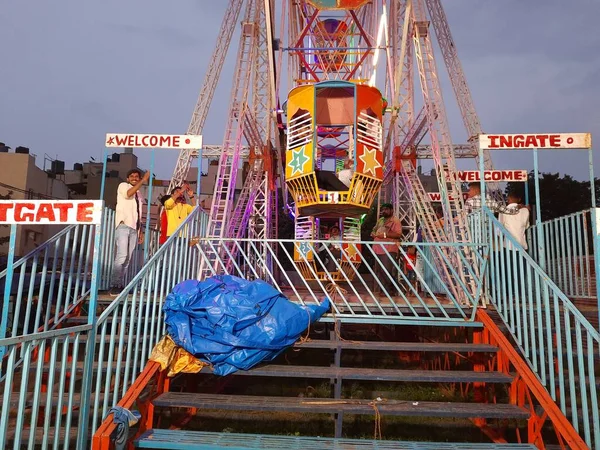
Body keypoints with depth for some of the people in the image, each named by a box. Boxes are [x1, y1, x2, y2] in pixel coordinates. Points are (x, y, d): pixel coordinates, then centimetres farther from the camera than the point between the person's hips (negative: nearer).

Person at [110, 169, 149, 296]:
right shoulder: (123, 186, 8)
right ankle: (114, 286, -18)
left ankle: (121, 285, 3)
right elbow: (128, 193, -17)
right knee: (121, 256, -18)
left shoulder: (138, 194, 25)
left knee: (127, 259, 2)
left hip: (134, 228, 6)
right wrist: (143, 180, -16)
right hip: (123, 225, -6)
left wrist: (141, 231, 17)